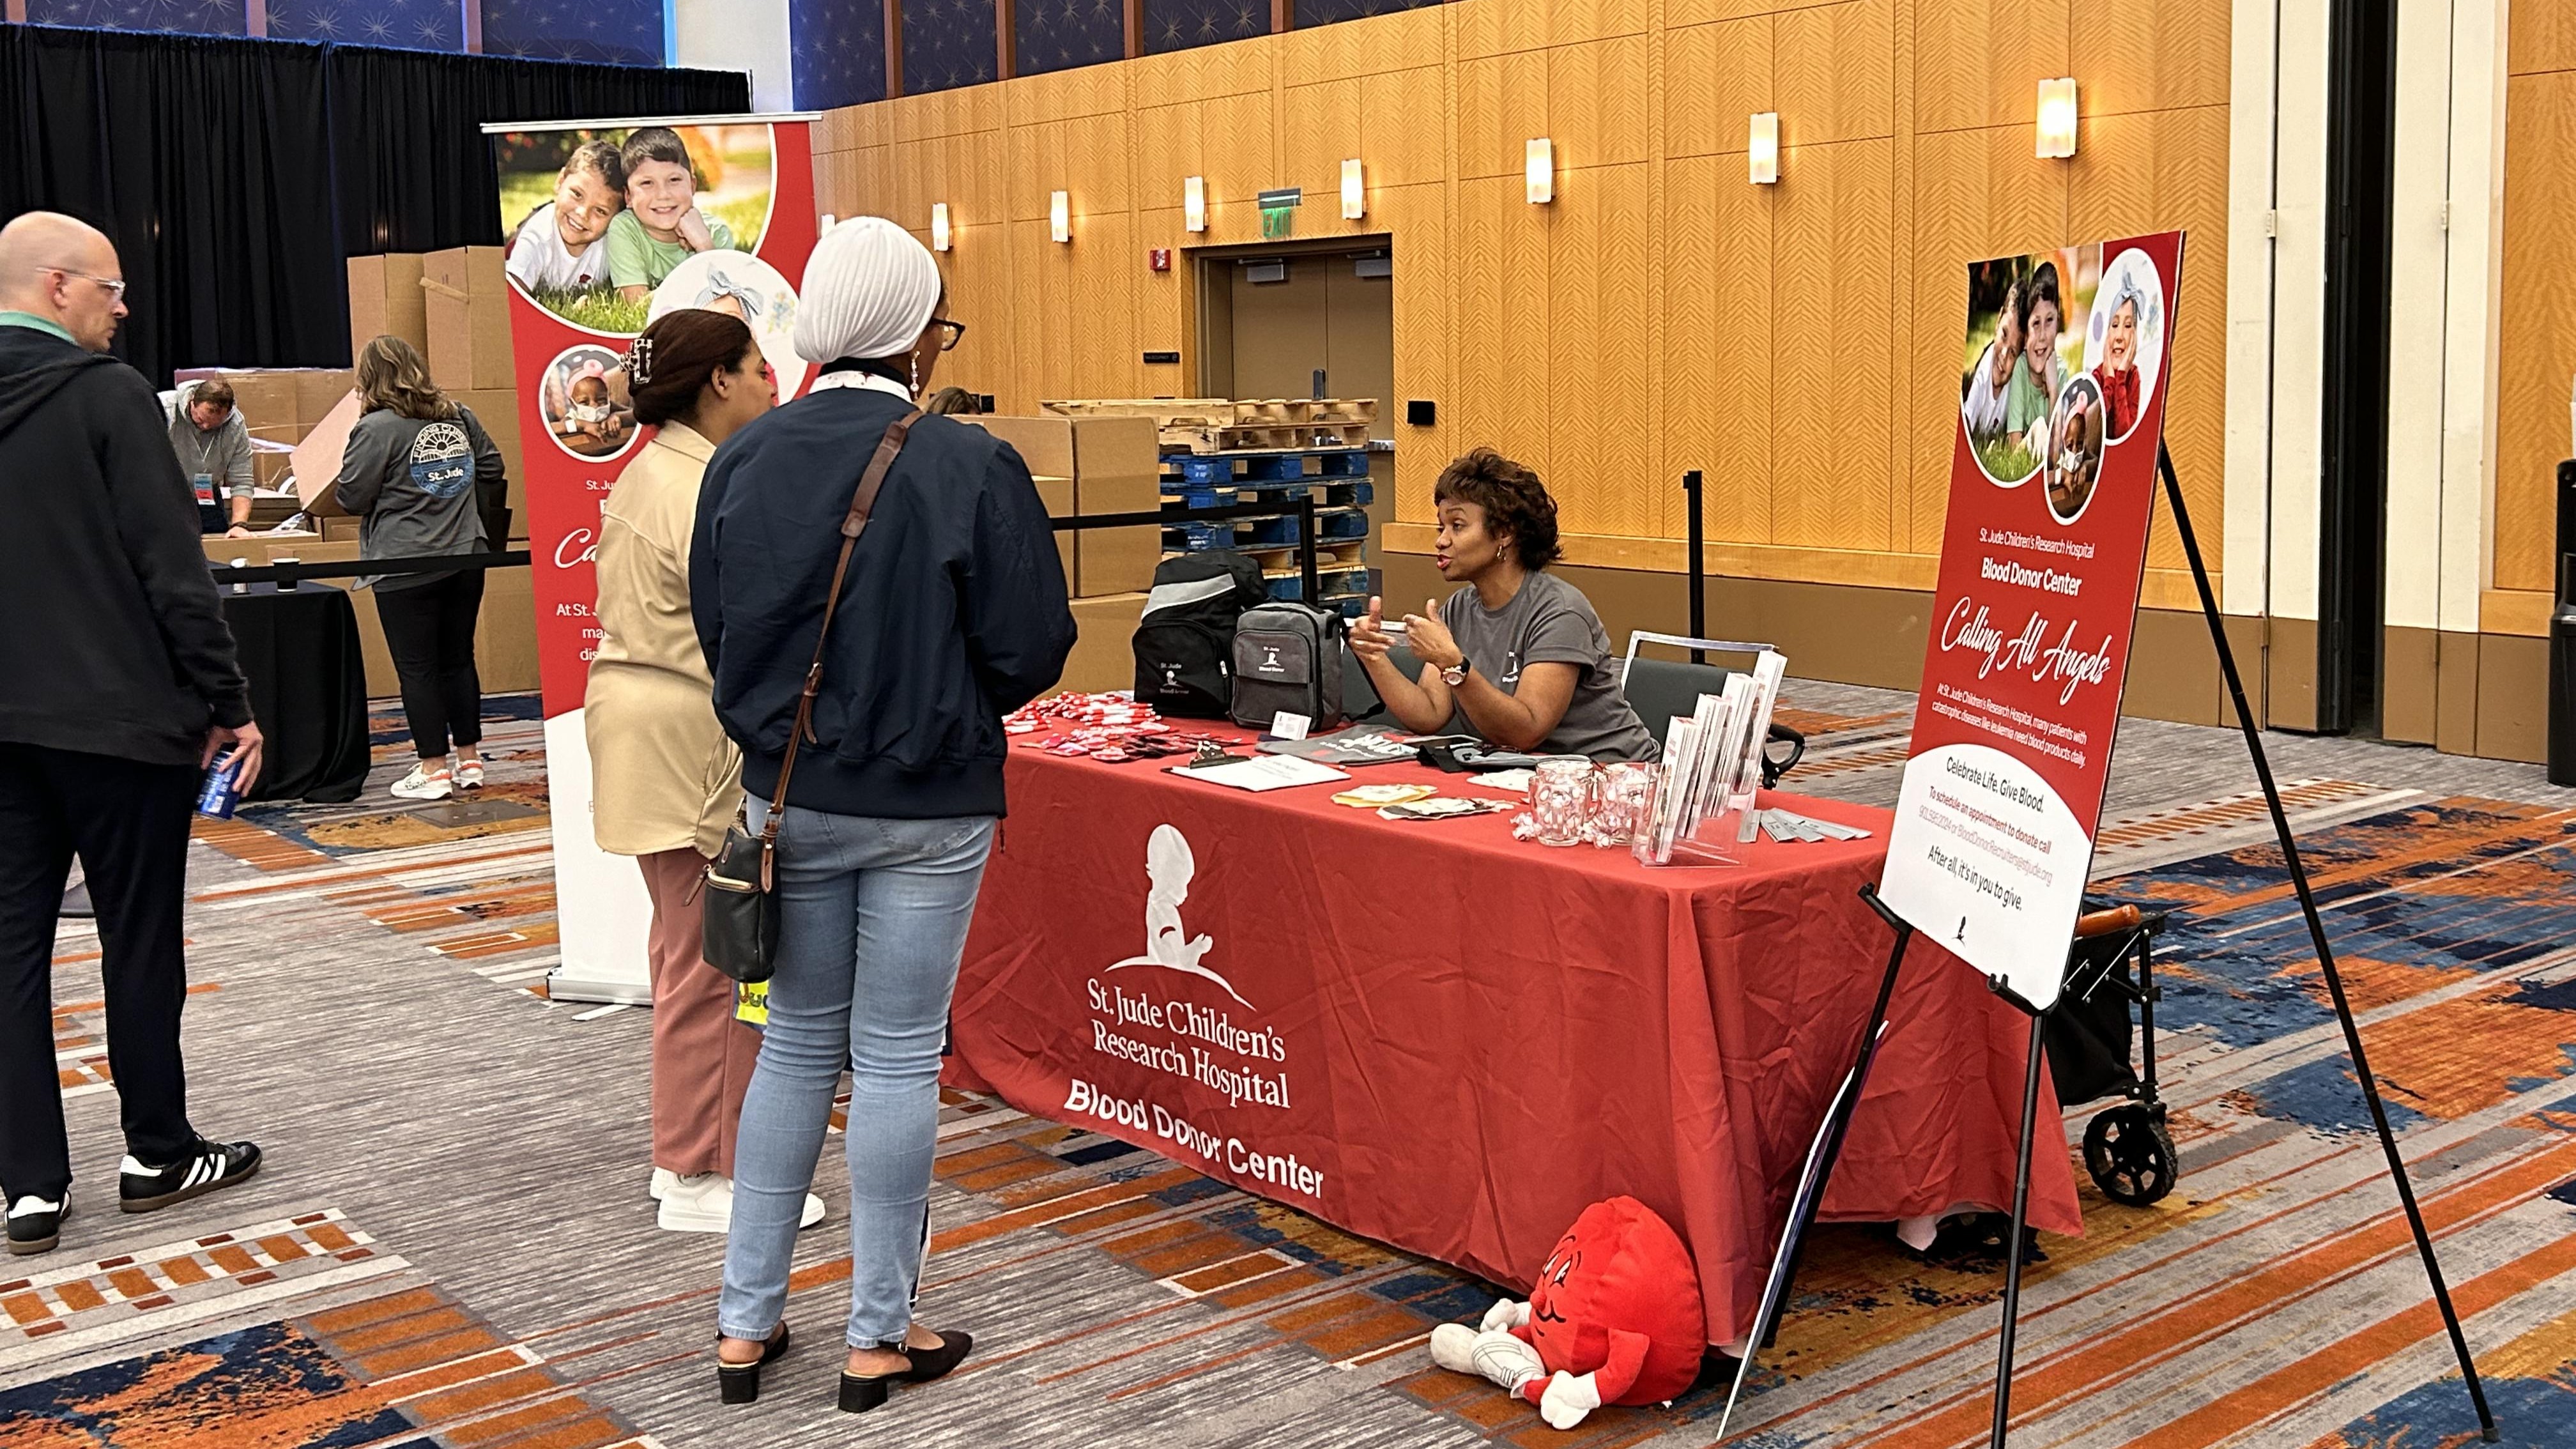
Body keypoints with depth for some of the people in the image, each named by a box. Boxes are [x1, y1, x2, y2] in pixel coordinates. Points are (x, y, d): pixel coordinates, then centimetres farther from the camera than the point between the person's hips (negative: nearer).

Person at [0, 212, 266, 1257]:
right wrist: (228, 704, -9)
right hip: (117, 717, -5)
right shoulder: (108, 396, -12)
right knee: (141, 939, 8)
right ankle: (156, 1154, 20)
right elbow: (172, 569, -15)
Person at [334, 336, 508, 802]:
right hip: (466, 558, 6)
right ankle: (469, 762, 17)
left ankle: (433, 770, 4)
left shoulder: (377, 428, -11)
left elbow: (352, 497, -8)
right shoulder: (459, 417, 7)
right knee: (459, 660, 13)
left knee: (417, 668, 2)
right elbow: (492, 472, 16)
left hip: (405, 567, -6)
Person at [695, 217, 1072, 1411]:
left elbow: (715, 631, 4)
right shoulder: (969, 468, -15)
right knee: (897, 1057, 6)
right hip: (926, 807, -4)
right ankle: (878, 1336, 17)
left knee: (797, 1044, 17)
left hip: (787, 794, 4)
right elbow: (1031, 649, -12)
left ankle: (746, 1321, 23)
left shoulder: (742, 461, -3)